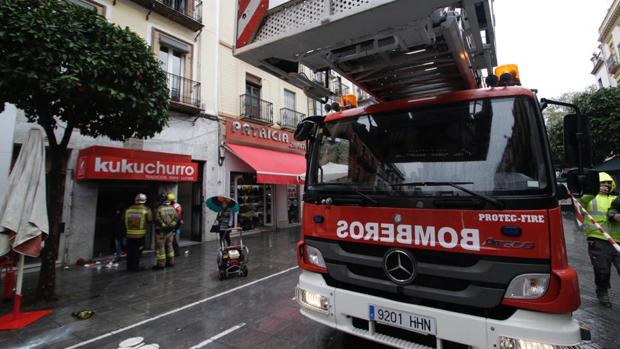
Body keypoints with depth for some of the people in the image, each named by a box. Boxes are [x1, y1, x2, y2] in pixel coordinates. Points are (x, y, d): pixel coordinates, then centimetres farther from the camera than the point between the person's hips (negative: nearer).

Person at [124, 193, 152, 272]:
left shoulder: (128, 209, 1)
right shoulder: (146, 210, -9)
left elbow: (124, 219, 5)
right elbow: (150, 220, -11)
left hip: (129, 233, 3)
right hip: (140, 234, -3)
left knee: (130, 251, 13)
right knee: (137, 251, 7)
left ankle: (129, 266, 22)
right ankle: (135, 267, 10)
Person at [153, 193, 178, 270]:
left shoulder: (159, 209, -17)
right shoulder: (172, 208, 1)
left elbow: (157, 220, -17)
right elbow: (176, 218, 6)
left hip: (161, 231, -6)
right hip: (170, 231, 6)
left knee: (160, 247, 3)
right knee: (169, 245, 17)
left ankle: (161, 264, 6)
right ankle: (170, 262, 23)